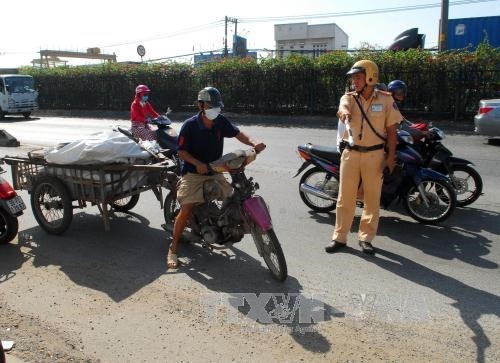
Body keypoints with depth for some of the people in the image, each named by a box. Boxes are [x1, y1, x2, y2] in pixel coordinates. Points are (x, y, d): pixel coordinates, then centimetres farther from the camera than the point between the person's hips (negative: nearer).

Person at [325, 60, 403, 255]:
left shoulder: (386, 100, -1)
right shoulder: (349, 97, 1)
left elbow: (391, 130, 1)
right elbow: (343, 106, -25)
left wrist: (391, 156, -5)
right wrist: (343, 111, -50)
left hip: (375, 154, -1)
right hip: (351, 153, 1)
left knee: (372, 198, 6)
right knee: (345, 197, 5)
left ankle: (365, 237, 20)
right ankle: (339, 237, 15)